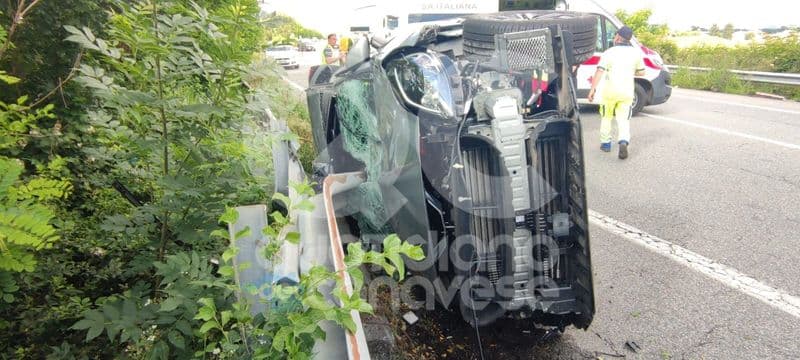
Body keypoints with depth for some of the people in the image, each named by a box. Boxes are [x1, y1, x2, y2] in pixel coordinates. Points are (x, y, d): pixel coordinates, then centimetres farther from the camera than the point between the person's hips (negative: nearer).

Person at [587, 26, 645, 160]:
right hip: (627, 92, 2)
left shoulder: (609, 52, -6)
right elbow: (641, 72, 12)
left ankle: (605, 143, 23)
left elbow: (600, 71, -16)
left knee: (606, 117, 16)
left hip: (610, 91, -2)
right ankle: (624, 141, -19)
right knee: (623, 119, 5)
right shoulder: (636, 53, 5)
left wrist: (593, 89, -18)